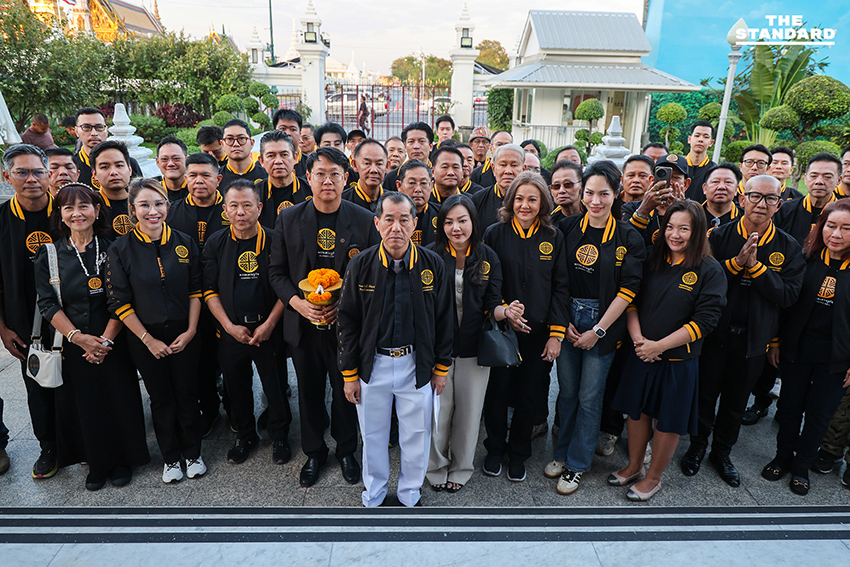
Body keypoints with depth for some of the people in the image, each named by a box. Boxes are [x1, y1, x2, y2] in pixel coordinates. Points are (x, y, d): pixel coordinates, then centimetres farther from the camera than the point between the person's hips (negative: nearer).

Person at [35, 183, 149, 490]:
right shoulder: (48, 255, 2)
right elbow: (48, 303, -1)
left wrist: (106, 339, -13)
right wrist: (77, 336, -13)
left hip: (113, 344, -1)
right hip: (72, 346, 1)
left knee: (119, 400, 5)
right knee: (83, 404, 10)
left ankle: (122, 461, 26)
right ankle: (96, 464, 29)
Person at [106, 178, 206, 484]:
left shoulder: (184, 243, -2)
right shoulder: (120, 250, -8)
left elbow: (195, 291, 1)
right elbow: (120, 302, -7)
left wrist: (191, 331, -7)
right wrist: (148, 340, -9)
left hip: (184, 335, 1)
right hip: (146, 339, -1)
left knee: (187, 396, 10)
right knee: (161, 399, 12)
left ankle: (192, 453, 31)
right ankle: (171, 458, 32)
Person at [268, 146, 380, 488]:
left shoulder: (365, 221, -6)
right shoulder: (288, 219, -1)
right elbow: (277, 271, 4)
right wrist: (297, 302, -13)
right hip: (304, 325, 2)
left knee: (346, 390, 13)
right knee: (309, 392, 16)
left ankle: (346, 451, 38)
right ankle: (314, 453, 39)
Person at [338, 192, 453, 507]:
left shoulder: (433, 265, -6)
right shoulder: (361, 266, -6)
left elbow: (444, 319, 1)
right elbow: (347, 322, -1)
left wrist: (441, 368, 3)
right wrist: (349, 374, -1)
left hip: (417, 364, 0)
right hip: (372, 363, 0)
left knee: (416, 436, 13)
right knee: (373, 434, 16)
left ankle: (409, 495, 39)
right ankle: (373, 495, 40)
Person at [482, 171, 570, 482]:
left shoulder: (553, 238, 2)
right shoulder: (495, 233, -2)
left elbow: (560, 288, 1)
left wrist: (556, 334, -4)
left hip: (538, 332, 1)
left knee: (528, 395, 11)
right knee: (496, 391, 9)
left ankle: (518, 454, 32)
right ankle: (495, 449, 32)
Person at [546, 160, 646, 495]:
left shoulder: (628, 237, -5)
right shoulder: (568, 228, 2)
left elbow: (628, 289, -7)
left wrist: (598, 330, -11)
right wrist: (562, 320, -7)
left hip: (604, 324, -2)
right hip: (568, 320, 2)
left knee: (590, 397, 6)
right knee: (567, 390, 13)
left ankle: (577, 464, 24)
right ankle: (562, 452, 32)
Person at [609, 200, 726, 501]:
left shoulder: (710, 271, -10)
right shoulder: (652, 261, 3)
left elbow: (704, 320, -16)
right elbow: (632, 300, 5)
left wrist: (658, 345, -19)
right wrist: (637, 337, -11)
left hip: (678, 359, -4)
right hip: (641, 353, 4)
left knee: (668, 420, 10)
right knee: (637, 410, 16)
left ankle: (653, 477, 30)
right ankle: (634, 466, 37)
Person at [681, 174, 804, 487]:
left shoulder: (789, 248, -2)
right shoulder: (720, 236, -6)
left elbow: (788, 294, -11)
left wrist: (755, 265, -21)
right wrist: (737, 262, -25)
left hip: (753, 338, 2)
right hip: (715, 332, -2)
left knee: (736, 400, 17)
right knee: (706, 393, 12)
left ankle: (722, 452, 37)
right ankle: (697, 446, 34)